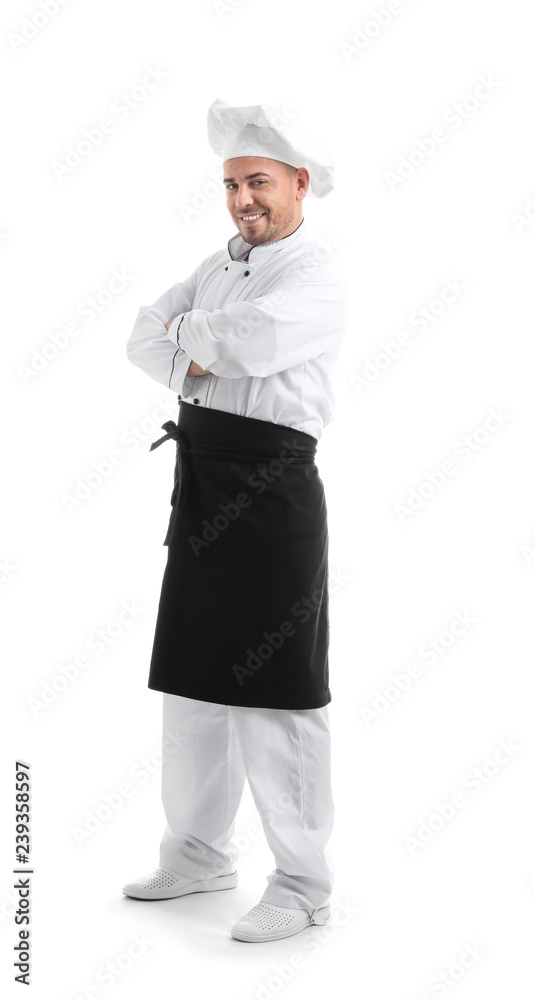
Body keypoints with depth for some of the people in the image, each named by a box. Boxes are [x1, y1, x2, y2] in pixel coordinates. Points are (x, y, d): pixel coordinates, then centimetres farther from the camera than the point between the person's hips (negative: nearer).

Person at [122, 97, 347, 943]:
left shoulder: (315, 280, -9)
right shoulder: (218, 266, 17)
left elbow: (255, 338, -26)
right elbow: (145, 338, 11)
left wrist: (189, 331, -7)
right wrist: (186, 364, -10)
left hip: (272, 484, -8)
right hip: (202, 480, 8)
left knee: (273, 692, -4)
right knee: (193, 679, 15)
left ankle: (303, 884, 9)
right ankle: (200, 851, 31)